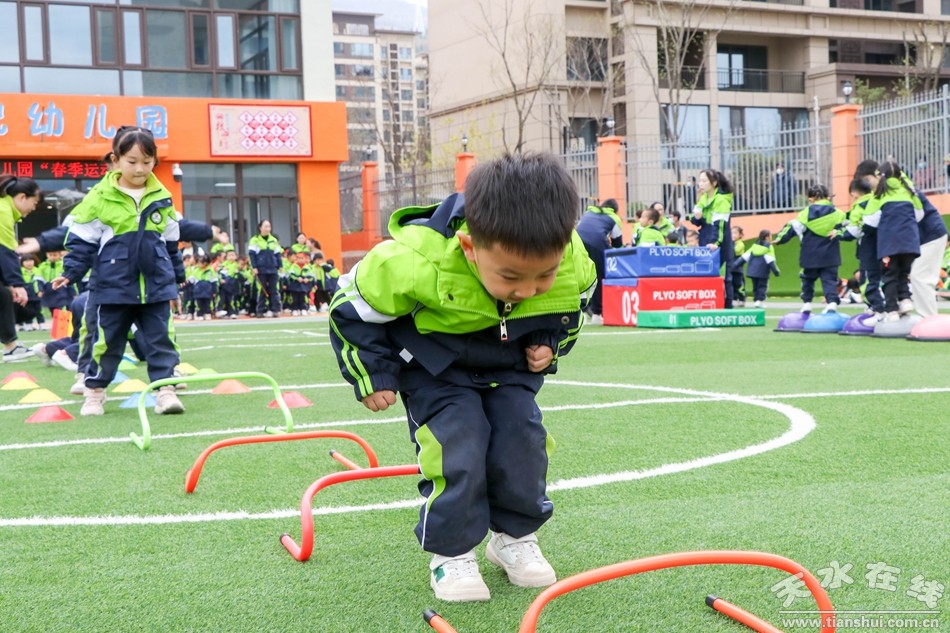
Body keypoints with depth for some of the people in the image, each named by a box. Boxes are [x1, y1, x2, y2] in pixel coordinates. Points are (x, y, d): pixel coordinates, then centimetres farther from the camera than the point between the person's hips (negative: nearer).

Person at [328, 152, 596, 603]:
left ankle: (515, 537, 19)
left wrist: (550, 344, -10)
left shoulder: (574, 263, -26)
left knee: (523, 441, -5)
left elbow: (572, 308, 3)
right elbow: (353, 307, -19)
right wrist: (372, 376, -13)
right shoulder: (417, 262, -39)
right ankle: (451, 553, 4)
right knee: (457, 448, -16)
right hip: (436, 369, -3)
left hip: (512, 368, 4)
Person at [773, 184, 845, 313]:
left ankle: (806, 304, 19)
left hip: (811, 255, -1)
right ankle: (832, 302, -19)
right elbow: (845, 227, 10)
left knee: (808, 279, 17)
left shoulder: (807, 213, -6)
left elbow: (793, 227, -6)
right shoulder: (836, 213, 2)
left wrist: (780, 237, 2)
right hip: (830, 256, 1)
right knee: (830, 279, -1)